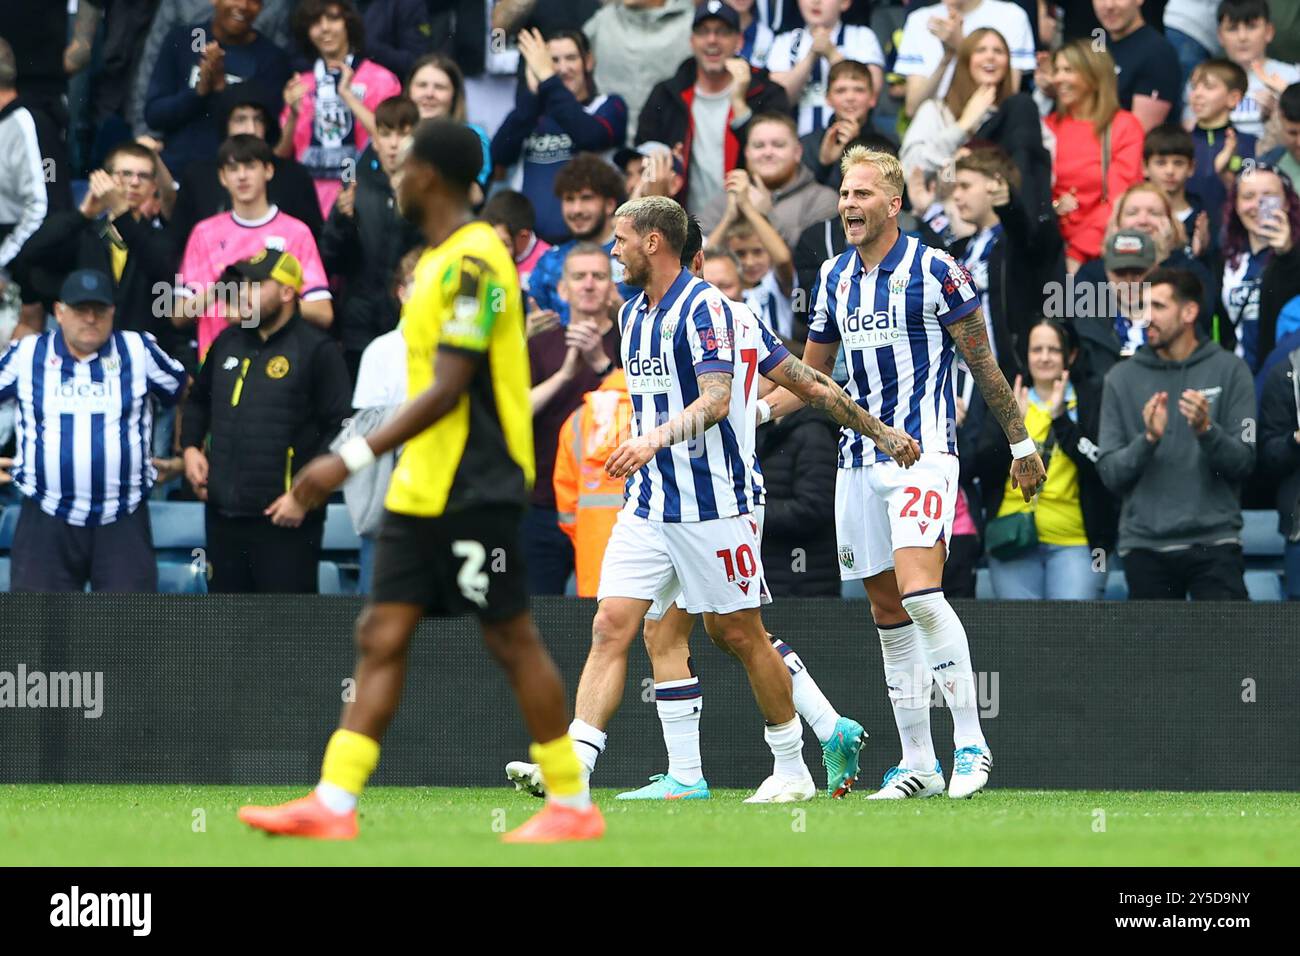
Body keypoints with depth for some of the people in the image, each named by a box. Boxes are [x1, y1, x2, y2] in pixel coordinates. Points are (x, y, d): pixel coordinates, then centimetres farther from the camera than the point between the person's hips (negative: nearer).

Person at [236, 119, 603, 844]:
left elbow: (448, 388, -21)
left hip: (473, 492, -10)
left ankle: (573, 805, 5)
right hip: (422, 489, 10)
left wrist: (355, 459, -23)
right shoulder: (445, 259, 15)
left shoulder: (473, 259, -15)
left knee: (512, 640, -3)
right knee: (382, 637, 3)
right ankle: (334, 805, 0)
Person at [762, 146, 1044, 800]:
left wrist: (1021, 444, 0)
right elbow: (812, 373, 22)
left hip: (923, 451, -6)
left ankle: (971, 744, -13)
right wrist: (754, 410, 6)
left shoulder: (934, 270, -7)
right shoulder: (834, 276, 11)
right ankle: (918, 764, 10)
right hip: (859, 460, 6)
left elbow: (982, 363, -2)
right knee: (887, 610, 6)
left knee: (918, 592, -21)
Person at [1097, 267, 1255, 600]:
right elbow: (1109, 472, 2)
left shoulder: (1229, 370, 3)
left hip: (1213, 542, -2)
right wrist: (1148, 439, -15)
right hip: (1145, 544, 2)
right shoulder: (1122, 378, 7)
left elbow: (1243, 462, -2)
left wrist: (1206, 430, -20)